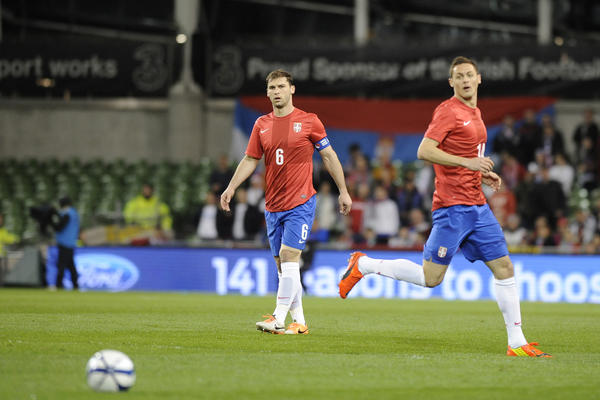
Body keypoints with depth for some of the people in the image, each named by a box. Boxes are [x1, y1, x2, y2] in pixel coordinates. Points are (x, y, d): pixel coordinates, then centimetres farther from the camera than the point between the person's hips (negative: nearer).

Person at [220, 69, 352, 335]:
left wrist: (343, 191, 5)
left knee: (288, 257, -16)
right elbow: (250, 160, 11)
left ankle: (279, 320, -18)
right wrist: (231, 188, -2)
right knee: (281, 264, 5)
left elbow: (329, 156, 5)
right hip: (273, 206, 5)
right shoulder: (262, 125, 9)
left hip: (300, 203, -5)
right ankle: (299, 322, 11)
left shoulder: (309, 122, -2)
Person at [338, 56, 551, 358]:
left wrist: (482, 175, 13)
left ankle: (517, 343, 5)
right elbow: (424, 151, -19)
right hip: (452, 206, -8)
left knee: (504, 268, 3)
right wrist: (468, 163, -22)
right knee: (431, 277, -8)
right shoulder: (448, 111, -9)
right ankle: (363, 265, 9)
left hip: (477, 207, 8)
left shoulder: (475, 113, 18)